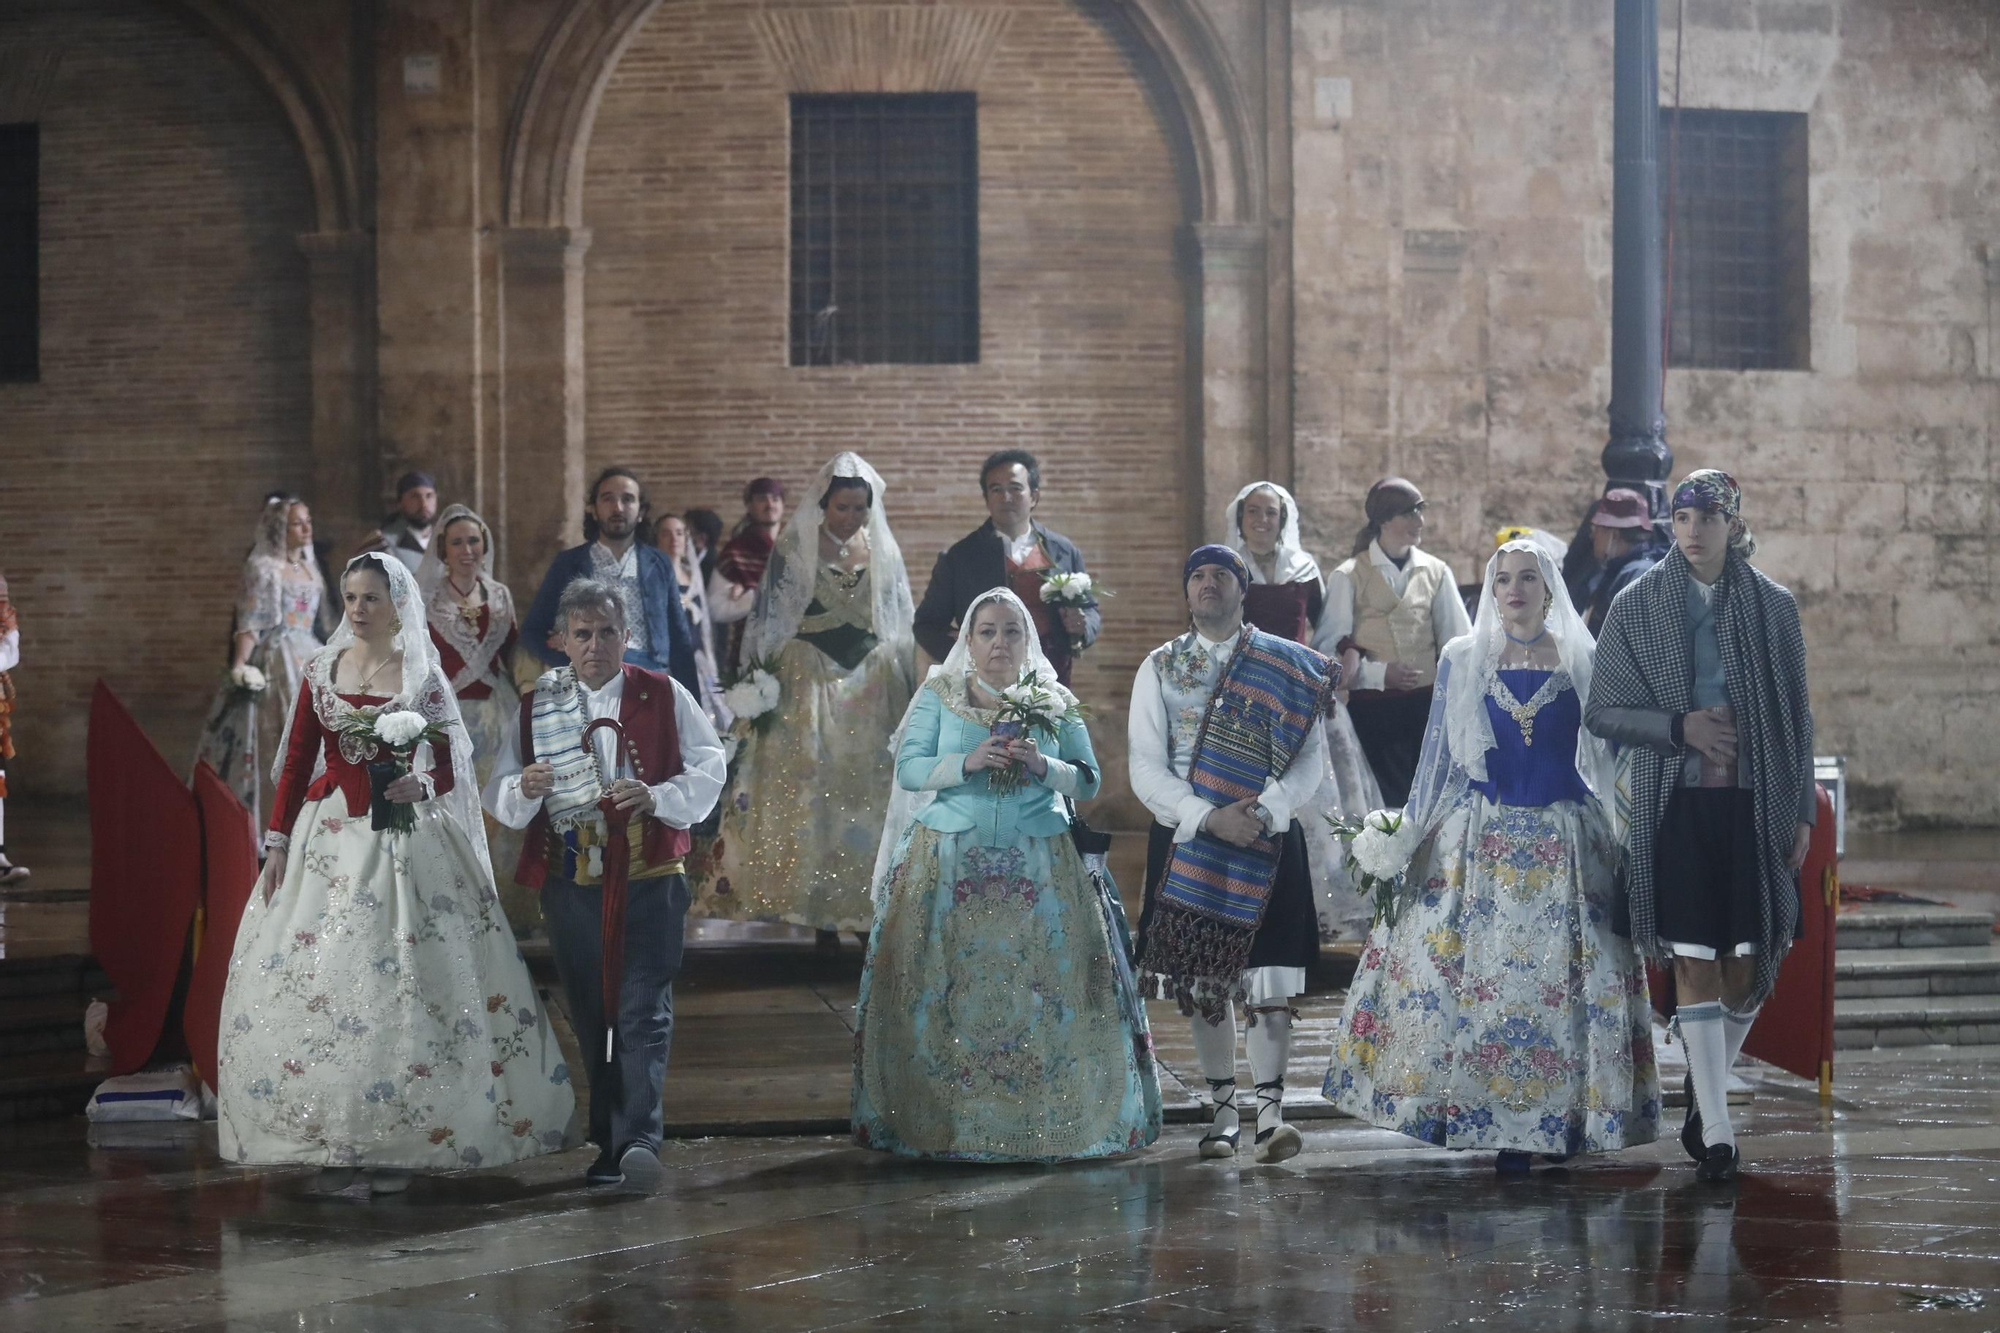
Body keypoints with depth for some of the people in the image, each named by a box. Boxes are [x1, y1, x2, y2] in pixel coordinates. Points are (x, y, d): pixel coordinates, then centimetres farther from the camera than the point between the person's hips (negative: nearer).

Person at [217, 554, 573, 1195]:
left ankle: (394, 1144, 2)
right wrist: (277, 841, 2)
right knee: (313, 980, -3)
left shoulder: (422, 678, 1)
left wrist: (422, 787, -19)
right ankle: (333, 1143, 4)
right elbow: (297, 760, 8)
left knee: (395, 984, -6)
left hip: (400, 842, -3)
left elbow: (448, 768, 3)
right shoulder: (322, 669, 8)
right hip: (326, 837, 3)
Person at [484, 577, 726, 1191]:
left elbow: (708, 770, 2)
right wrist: (525, 790, -15)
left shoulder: (665, 696, 4)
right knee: (590, 1018, 9)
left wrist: (658, 798, -17)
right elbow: (499, 796, 9)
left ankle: (639, 1142, -21)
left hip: (649, 877, -3)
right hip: (569, 881, 3)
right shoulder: (534, 708, 9)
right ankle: (608, 1144, 18)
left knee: (644, 1012, -13)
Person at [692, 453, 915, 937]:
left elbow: (901, 628, 13)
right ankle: (821, 914, -1)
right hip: (809, 684, -2)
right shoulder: (793, 552, 0)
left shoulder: (884, 554, 8)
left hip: (872, 688, 2)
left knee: (867, 798, 0)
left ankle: (867, 907, 5)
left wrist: (906, 694, 10)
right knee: (808, 793, -4)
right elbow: (769, 625, 0)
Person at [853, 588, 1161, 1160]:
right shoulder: (938, 695, 8)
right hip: (950, 865, -1)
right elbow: (908, 769, 0)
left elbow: (1089, 781, 8)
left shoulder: (1055, 703, 11)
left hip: (1039, 867, 1)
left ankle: (1050, 1122, 1)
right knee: (946, 988, -6)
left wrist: (1043, 766, -11)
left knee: (1046, 984, -6)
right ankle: (940, 1122, 1)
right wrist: (967, 762, -15)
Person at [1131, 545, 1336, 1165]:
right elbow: (1146, 769, -1)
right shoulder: (1160, 667, 6)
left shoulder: (1288, 666, 4)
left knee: (1268, 981, -7)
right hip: (1188, 841, 1)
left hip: (1268, 842, -1)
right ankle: (1222, 1112, 13)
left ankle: (1270, 1113, -8)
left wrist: (1263, 813, -17)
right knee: (1204, 982, 5)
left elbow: (1312, 757, -2)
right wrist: (1209, 818, -15)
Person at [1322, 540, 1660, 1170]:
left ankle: (1528, 1122, 4)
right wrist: (1410, 836, 5)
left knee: (1557, 976, -3)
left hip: (1563, 846, 0)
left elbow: (1607, 758, 9)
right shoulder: (1461, 660, 6)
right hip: (1475, 841, 1)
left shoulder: (1584, 663, 5)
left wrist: (1623, 842, 6)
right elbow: (1437, 755, 9)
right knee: (1460, 968, -6)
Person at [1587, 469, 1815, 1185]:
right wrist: (1680, 727, -11)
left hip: (1754, 806, 1)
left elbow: (1797, 717, 9)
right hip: (1677, 808, -1)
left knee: (1751, 963, 1)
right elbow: (1601, 711, 4)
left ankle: (1705, 1088, 25)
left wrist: (1802, 810, 6)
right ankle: (1714, 1128, -1)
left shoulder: (1773, 607, 6)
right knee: (1695, 963, -4)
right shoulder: (1637, 606, 3)